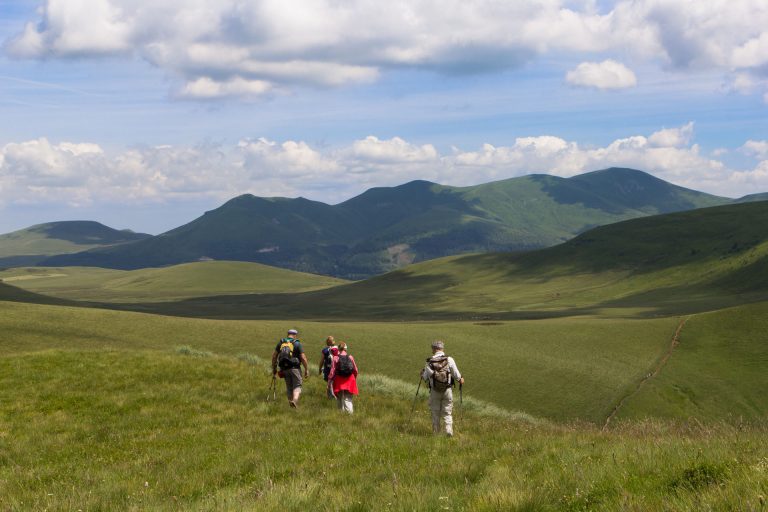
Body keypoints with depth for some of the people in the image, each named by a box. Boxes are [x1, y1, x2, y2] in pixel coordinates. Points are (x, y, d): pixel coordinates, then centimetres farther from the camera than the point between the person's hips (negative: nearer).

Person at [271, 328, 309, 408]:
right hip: (295, 368, -4)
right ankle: (295, 399, -25)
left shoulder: (281, 342, 9)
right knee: (297, 386, -1)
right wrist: (306, 369, -2)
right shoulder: (297, 344, -3)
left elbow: (274, 355, 9)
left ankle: (290, 402, 17)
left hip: (284, 369, 4)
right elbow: (303, 358, -8)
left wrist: (274, 368, 17)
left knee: (289, 387, 15)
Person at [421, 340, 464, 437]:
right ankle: (449, 429, -8)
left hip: (434, 391, 0)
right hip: (447, 390, 0)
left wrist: (423, 372, 22)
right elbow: (457, 375, -7)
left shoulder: (429, 363, -7)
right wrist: (461, 379, 15)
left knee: (435, 413, 14)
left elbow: (425, 378, 1)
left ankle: (436, 432, 20)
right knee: (447, 412, 9)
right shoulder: (449, 360, -10)